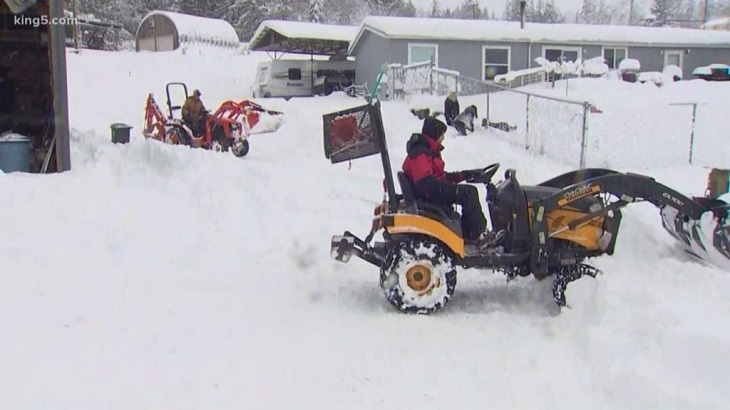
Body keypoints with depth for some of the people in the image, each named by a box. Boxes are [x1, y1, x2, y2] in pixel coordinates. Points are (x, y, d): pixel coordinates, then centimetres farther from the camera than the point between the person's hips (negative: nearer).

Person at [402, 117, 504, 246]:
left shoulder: (429, 151, 18)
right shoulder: (420, 153, -17)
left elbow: (441, 176, 20)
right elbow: (425, 183, -27)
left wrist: (465, 175, 11)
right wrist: (450, 187, -27)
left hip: (434, 192, 11)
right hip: (427, 196, -11)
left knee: (468, 192, 12)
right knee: (469, 192, -18)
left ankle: (468, 234, 7)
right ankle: (477, 236, -15)